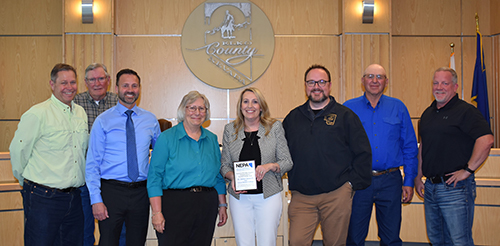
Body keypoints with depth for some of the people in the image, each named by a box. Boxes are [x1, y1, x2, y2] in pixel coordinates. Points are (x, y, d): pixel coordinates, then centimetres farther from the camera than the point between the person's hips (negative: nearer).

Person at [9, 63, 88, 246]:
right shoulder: (38, 114, -11)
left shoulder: (81, 113, 10)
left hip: (73, 196, 6)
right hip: (43, 198, -6)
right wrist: (26, 180, 6)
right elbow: (18, 149, -5)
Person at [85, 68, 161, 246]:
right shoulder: (103, 121, -1)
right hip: (112, 191, -2)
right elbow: (92, 163, -3)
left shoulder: (150, 120, 7)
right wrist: (96, 199, -11)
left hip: (141, 192, 2)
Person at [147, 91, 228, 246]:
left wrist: (222, 205, 14)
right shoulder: (167, 138, -2)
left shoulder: (212, 139, 12)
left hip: (207, 206, 4)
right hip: (175, 203, -4)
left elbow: (218, 176, 18)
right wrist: (156, 212, -13)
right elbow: (155, 176, -6)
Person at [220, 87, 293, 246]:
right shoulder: (230, 130, 6)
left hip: (268, 196, -1)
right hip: (239, 197, 2)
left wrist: (270, 166, -17)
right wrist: (232, 177, -12)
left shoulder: (275, 127, 1)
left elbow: (287, 162, 2)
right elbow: (225, 164, 9)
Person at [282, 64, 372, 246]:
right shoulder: (292, 118, 11)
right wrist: (292, 182, 9)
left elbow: (363, 153, 2)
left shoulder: (345, 116, 2)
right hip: (301, 196, 2)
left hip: (337, 195, -2)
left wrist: (352, 183, -4)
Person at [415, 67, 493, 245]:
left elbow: (486, 140, -22)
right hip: (430, 187, 8)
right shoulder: (428, 113, 15)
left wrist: (467, 170, -20)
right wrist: (418, 177, 18)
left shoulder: (465, 111, -10)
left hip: (455, 188, -8)